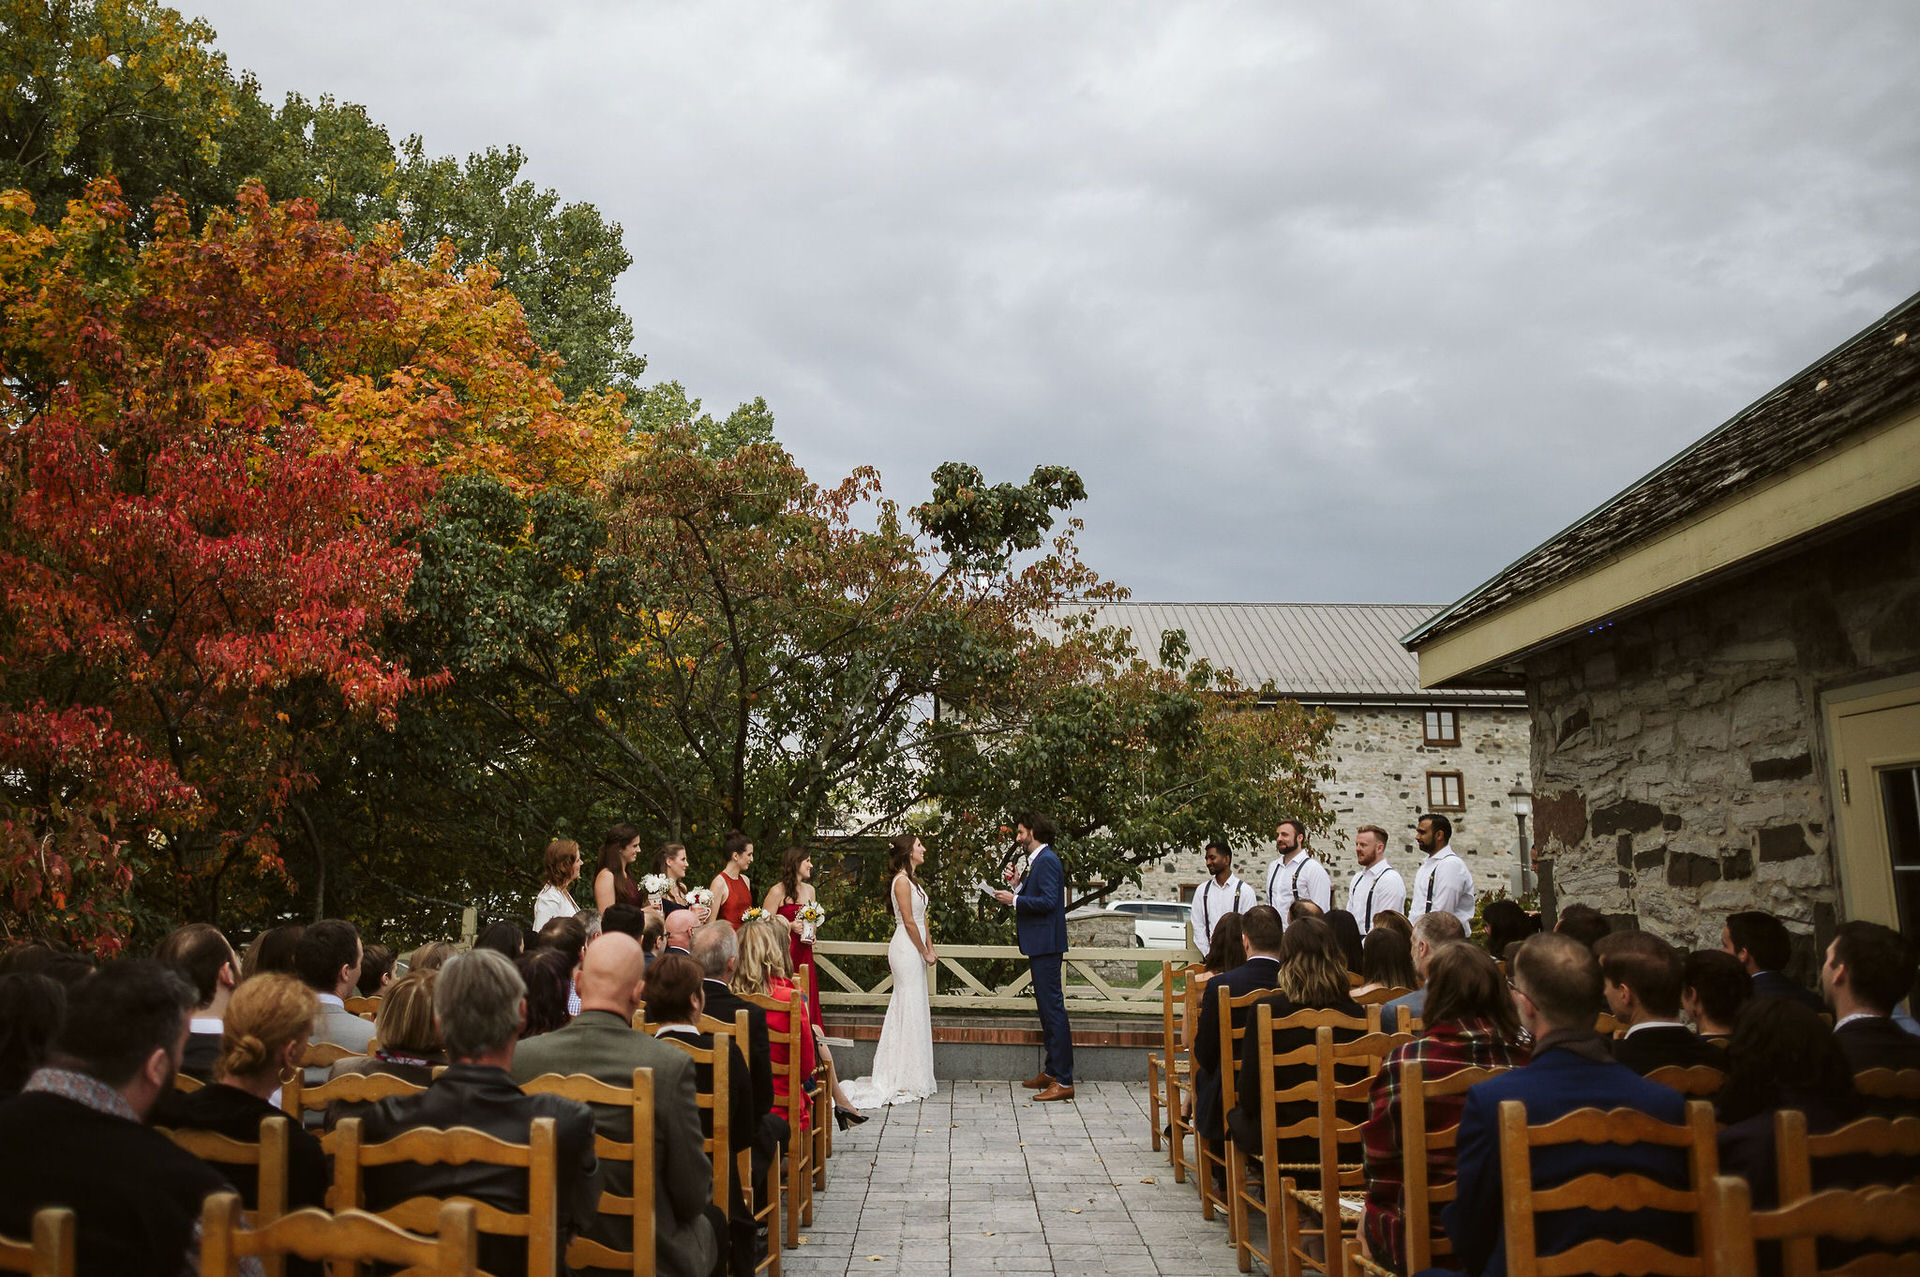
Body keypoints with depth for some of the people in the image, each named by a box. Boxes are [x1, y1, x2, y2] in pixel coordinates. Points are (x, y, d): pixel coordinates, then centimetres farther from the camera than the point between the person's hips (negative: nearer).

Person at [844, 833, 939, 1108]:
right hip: (906, 948, -10)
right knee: (910, 1008, -6)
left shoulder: (912, 879, 17)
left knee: (914, 1010, 11)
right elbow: (909, 922, -16)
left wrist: (929, 948, 9)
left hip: (914, 949, 10)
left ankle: (914, 1078, 17)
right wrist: (925, 952, -9)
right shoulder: (902, 880, -13)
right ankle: (906, 1080, -2)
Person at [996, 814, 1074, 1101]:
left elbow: (1048, 901, -22)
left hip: (1046, 945, -11)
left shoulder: (1047, 860, -14)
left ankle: (1063, 1081, -8)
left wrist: (1015, 899, -16)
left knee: (1053, 1007, -10)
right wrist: (1018, 893, 10)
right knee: (1047, 1008, 16)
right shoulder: (1039, 860, 17)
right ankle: (1051, 1072, 24)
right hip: (1041, 945, 11)